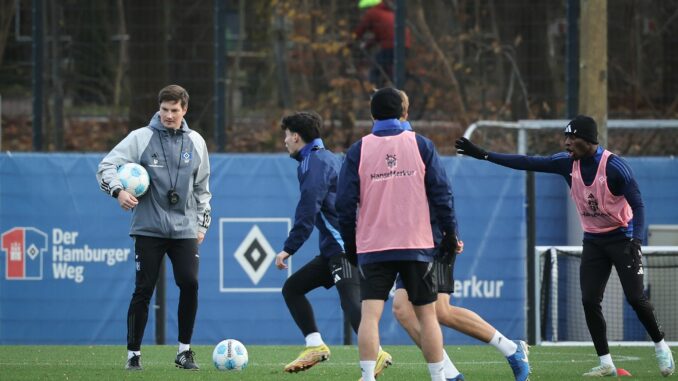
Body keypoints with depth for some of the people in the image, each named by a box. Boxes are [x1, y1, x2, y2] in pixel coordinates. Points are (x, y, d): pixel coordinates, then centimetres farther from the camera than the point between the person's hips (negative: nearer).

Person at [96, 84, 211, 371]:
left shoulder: (195, 142, 9)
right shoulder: (141, 138, -2)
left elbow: (202, 187, 18)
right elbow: (107, 166, -6)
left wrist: (202, 223, 15)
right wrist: (118, 190, -24)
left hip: (185, 229, 2)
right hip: (149, 228, -2)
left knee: (189, 283, -10)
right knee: (144, 290, -4)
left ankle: (184, 350, 4)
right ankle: (133, 353, 6)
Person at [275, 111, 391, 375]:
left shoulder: (314, 162, -8)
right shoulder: (327, 158, 23)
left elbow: (308, 209, -17)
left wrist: (289, 248, -17)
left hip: (344, 245, -10)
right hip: (336, 247, 10)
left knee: (350, 300, -23)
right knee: (292, 288, 14)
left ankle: (376, 354, -36)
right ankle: (315, 346, 9)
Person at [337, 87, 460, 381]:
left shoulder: (358, 151, 1)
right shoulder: (421, 145, 1)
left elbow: (346, 202, 2)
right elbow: (441, 192, 0)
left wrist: (349, 244, 13)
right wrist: (450, 232, 11)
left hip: (372, 248, -1)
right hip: (416, 246, 1)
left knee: (370, 315, -6)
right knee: (426, 313, 9)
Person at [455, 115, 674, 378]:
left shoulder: (614, 166, -20)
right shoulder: (568, 163, -4)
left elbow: (637, 205, -18)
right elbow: (527, 163, -4)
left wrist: (636, 240, -31)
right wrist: (483, 155, -9)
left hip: (622, 237, -5)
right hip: (593, 240, 5)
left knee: (635, 298, -10)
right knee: (589, 301, -5)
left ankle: (661, 347, 13)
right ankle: (605, 363, 1)